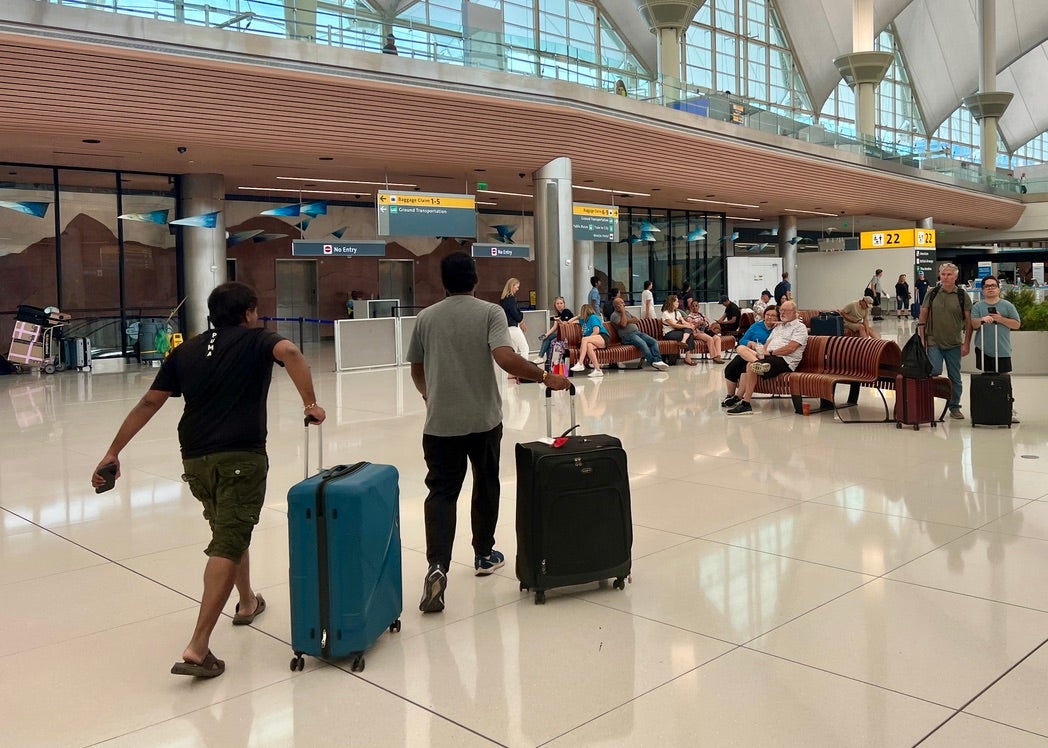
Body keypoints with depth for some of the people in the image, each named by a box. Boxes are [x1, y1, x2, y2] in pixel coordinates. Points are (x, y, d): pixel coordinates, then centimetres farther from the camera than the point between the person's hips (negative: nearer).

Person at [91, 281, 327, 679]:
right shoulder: (256, 340, 4)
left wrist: (113, 452, 15)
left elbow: (148, 403, 13)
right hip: (240, 456, -5)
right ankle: (197, 648, -13)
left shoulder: (187, 350, 16)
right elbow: (289, 352, -20)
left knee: (230, 532, 26)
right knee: (227, 547, -6)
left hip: (195, 459, 6)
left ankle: (247, 602, 44)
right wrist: (311, 403, -13)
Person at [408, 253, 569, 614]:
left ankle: (437, 566, -18)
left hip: (440, 422, 1)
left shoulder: (426, 317, 3)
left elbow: (416, 369, 12)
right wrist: (545, 377, -11)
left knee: (442, 492, 1)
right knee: (486, 485, 19)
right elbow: (505, 358, -21)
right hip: (484, 419, -1)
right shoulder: (489, 312, -5)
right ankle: (484, 554, 32)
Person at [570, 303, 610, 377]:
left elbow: (596, 331, -10)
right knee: (589, 345, -31)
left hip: (603, 338, -6)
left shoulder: (593, 317, 2)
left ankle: (580, 364, -41)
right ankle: (597, 370, -41)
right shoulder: (583, 320, 25)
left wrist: (587, 339, -11)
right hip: (595, 342, 6)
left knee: (584, 339, -30)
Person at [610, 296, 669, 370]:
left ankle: (658, 360, -30)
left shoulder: (626, 312, 27)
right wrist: (623, 312, -7)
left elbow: (637, 320, 22)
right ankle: (653, 362, -39)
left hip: (637, 332, 8)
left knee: (654, 342, -14)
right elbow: (623, 324, -14)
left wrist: (628, 321, 2)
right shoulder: (614, 315, 2)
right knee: (643, 343, -35)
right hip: (628, 335, -8)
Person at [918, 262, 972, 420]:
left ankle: (954, 407, 20)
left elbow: (969, 321, 0)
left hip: (954, 344, 1)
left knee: (955, 377, 8)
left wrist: (967, 343, -5)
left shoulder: (962, 296, 0)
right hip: (934, 342, -1)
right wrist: (921, 339, -1)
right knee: (934, 372, -10)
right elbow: (923, 317, 5)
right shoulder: (932, 293, 2)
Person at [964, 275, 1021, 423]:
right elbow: (973, 325, -4)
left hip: (1002, 351, 0)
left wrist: (1000, 319, -8)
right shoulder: (977, 306, 6)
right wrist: (982, 319, -25)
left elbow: (1017, 324, 4)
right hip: (984, 350, 1)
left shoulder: (1007, 305, 5)